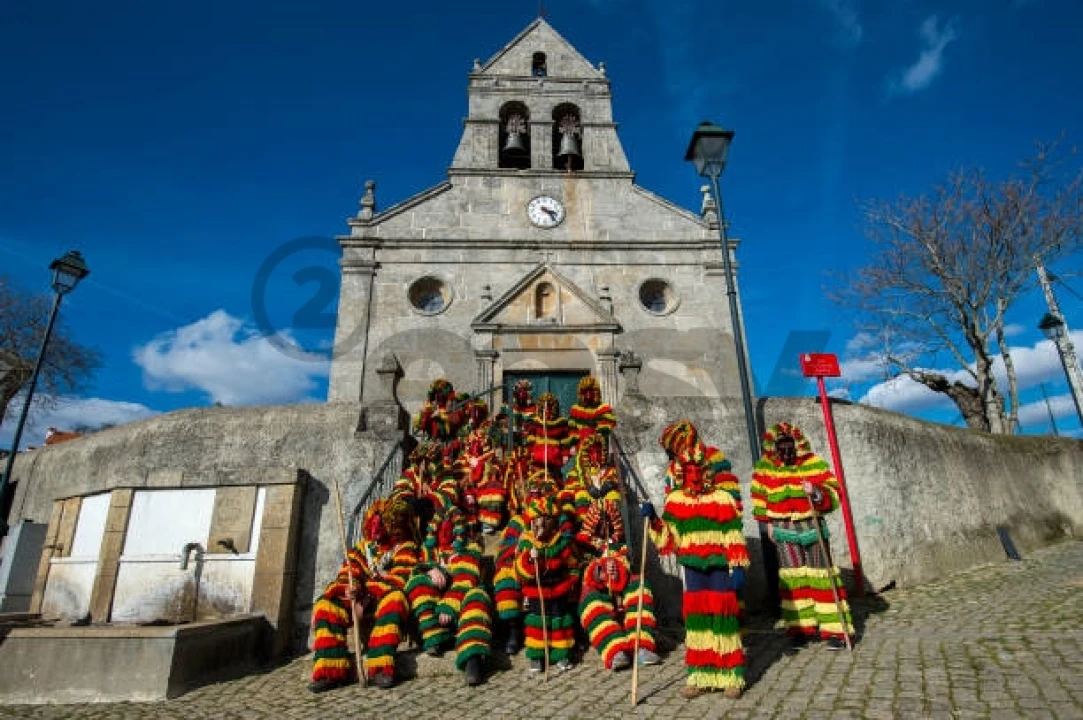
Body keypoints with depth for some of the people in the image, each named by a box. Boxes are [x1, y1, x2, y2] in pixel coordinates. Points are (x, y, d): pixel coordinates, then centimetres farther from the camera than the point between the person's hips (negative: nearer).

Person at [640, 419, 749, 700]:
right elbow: (669, 539, 5)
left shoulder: (723, 498, -7)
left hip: (719, 565, -3)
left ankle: (731, 676, 17)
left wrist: (738, 567, -8)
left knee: (723, 614, 2)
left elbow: (735, 536, -6)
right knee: (695, 616, 9)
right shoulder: (674, 501, 2)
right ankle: (700, 676, 21)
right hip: (693, 566, 3)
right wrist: (653, 519, -10)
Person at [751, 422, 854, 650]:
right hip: (784, 529, 1)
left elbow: (833, 493, -7)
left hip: (812, 526, -1)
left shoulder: (815, 464, -7)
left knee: (821, 575, 1)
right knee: (793, 577, 3)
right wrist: (767, 523, 4)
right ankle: (799, 628, 13)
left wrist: (817, 493, -27)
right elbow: (759, 497, 7)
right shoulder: (765, 468, -3)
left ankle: (833, 630, 10)